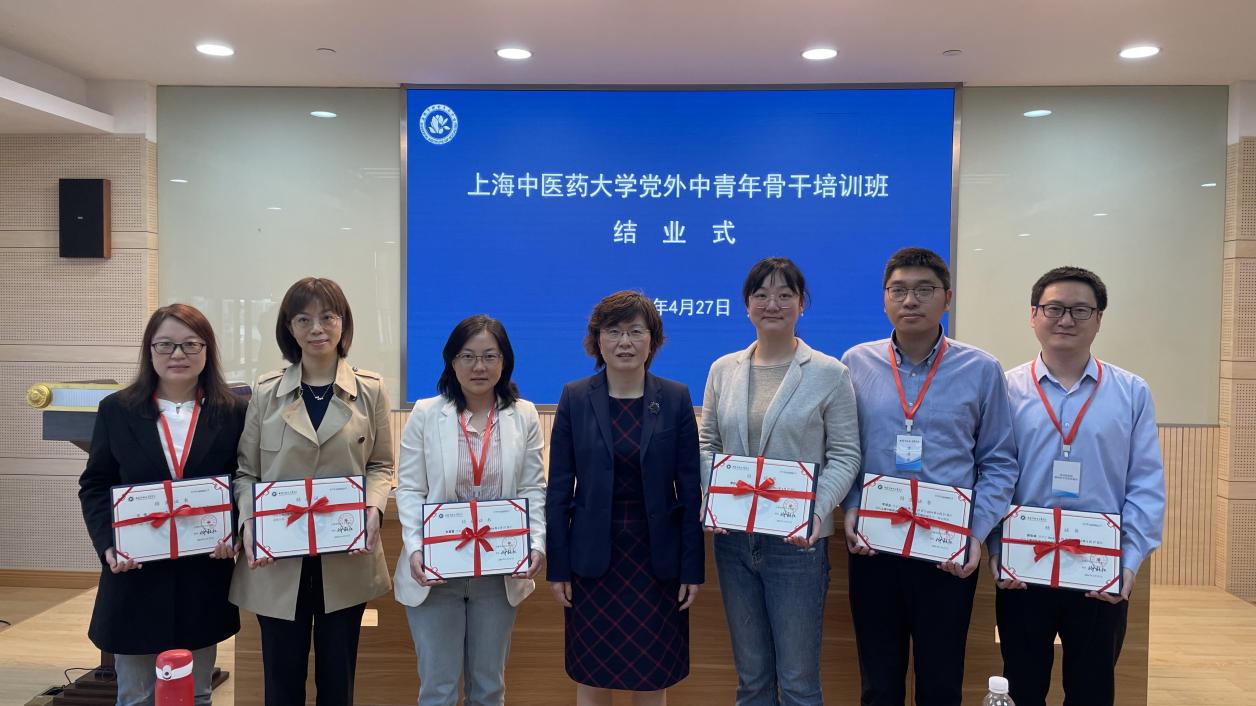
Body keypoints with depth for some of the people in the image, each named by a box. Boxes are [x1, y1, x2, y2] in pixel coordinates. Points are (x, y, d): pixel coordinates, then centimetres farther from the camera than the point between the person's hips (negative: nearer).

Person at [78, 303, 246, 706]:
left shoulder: (233, 413, 0)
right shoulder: (117, 410, 1)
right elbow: (94, 486, 4)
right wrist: (107, 543, -10)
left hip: (205, 576, 0)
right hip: (136, 574, 0)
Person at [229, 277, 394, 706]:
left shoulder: (370, 390, 1)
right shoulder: (266, 392, 3)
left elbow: (381, 465, 5)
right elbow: (246, 471, 4)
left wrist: (374, 508, -14)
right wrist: (248, 522, -13)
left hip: (346, 558, 0)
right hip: (278, 560, 0)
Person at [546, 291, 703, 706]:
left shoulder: (675, 399, -1)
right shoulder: (575, 398, -2)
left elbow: (690, 489, -1)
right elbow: (559, 489, -1)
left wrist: (692, 567, -3)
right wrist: (557, 567, -3)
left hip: (656, 557, 0)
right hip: (592, 559, 0)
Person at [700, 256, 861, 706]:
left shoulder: (829, 373, -4)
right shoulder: (723, 370, 6)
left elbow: (844, 455, -4)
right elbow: (707, 445, 10)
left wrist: (817, 512, -19)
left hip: (796, 539, -3)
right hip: (733, 537, 4)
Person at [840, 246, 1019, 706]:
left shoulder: (981, 370, -1)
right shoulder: (856, 364, 2)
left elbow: (998, 462, 2)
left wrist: (977, 533, -8)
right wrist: (851, 509, -7)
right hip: (872, 546, 1)